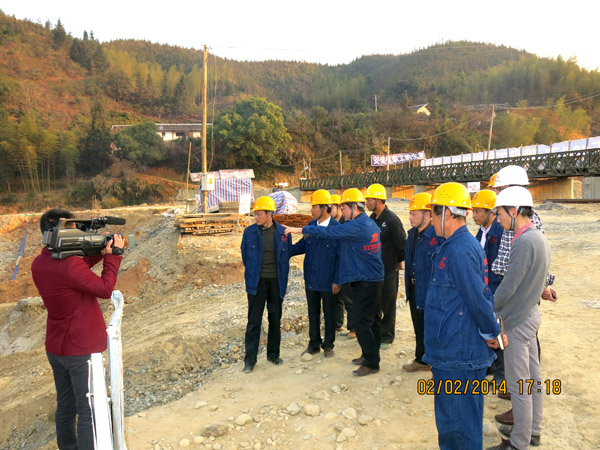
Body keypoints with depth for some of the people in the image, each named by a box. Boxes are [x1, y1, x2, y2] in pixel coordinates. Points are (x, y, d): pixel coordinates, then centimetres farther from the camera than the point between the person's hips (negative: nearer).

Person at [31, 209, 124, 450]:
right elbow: (105, 289, -15)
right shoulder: (71, 266, -26)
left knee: (65, 407, 21)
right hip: (80, 349, -8)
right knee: (89, 411, 2)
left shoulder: (39, 264, 0)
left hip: (55, 348, 8)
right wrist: (112, 255, -9)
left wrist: (99, 254, -1)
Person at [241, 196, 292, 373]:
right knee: (254, 321, 0)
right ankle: (250, 359, 10)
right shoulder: (249, 232, -3)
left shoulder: (283, 233, -3)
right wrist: (252, 274, 10)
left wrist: (282, 278, 8)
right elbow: (245, 256, 9)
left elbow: (286, 257, 8)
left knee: (275, 319, 12)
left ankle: (273, 353, 27)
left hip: (276, 282, 1)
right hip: (257, 282, -1)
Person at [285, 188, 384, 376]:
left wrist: (300, 229, -14)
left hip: (365, 281, -10)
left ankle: (371, 363, 5)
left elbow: (330, 232, -20)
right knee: (371, 319, 17)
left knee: (361, 321, -4)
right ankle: (370, 355, 28)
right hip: (374, 278, 10)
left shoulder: (357, 226, -19)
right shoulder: (369, 223, 12)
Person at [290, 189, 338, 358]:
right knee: (313, 313, 16)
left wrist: (336, 280, -13)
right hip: (311, 280, 5)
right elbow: (302, 246, 15)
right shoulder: (311, 225, 3)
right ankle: (314, 344, 32)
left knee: (329, 314, 12)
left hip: (327, 281, -5)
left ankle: (328, 345, 29)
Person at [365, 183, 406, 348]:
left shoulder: (392, 220, -16)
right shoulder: (371, 219, 7)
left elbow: (401, 244, -12)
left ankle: (386, 337, 18)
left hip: (389, 270, -7)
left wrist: (398, 261, -1)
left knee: (388, 305, 6)